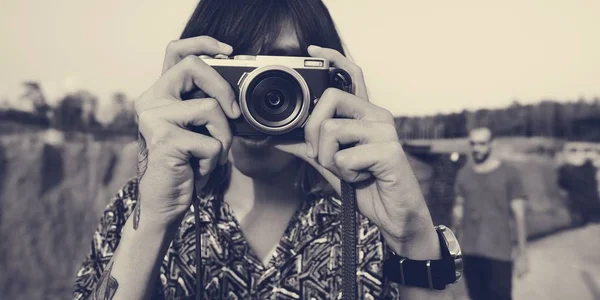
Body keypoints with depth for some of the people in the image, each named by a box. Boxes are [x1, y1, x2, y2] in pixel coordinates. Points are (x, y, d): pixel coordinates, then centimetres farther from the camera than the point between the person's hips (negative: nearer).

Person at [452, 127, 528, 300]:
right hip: (470, 251, 3)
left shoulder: (509, 173, -2)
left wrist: (522, 253, -5)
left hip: (500, 251, -3)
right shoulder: (463, 174, 8)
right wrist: (456, 218, -7)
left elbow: (518, 214, -3)